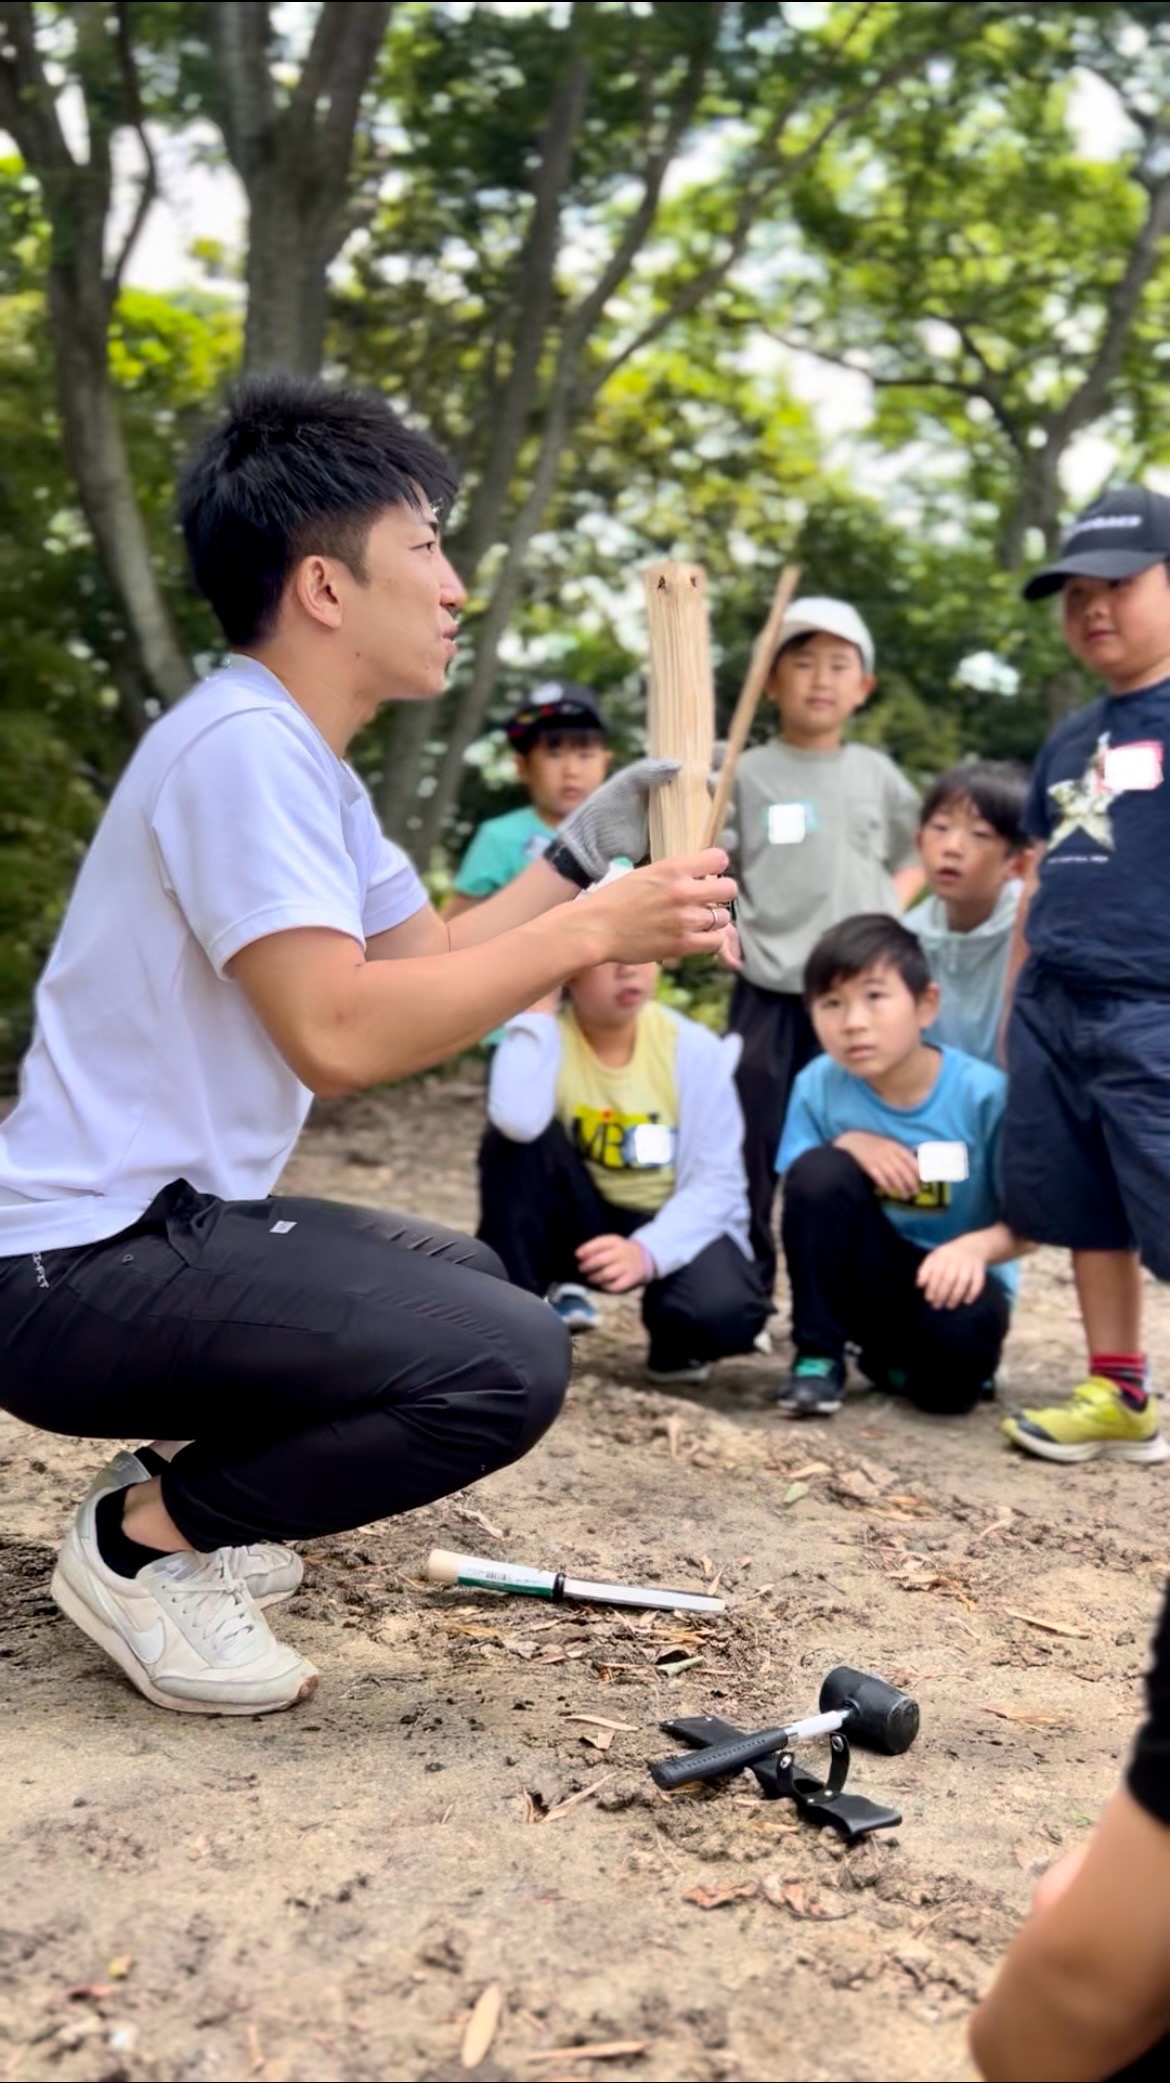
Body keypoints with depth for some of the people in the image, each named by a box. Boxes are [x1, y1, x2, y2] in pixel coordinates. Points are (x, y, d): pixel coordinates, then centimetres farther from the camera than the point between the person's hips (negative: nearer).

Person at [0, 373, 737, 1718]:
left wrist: (586, 852, 6)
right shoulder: (243, 743, -19)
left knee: (473, 1288, 24)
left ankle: (173, 1491, 17)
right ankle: (143, 1541, -4)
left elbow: (429, 962, 16)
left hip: (171, 1224, 11)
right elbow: (338, 1032, -29)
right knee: (510, 1362, -22)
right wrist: (594, 929, -22)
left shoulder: (299, 759, 12)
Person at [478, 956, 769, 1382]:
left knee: (722, 1313, -33)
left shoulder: (694, 1049, -14)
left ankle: (674, 1337, 7)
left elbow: (716, 1180, -16)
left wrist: (648, 1250, -33)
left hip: (673, 1225, -1)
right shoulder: (545, 1037, -15)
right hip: (581, 1221, 1)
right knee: (515, 1139, -27)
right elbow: (516, 1121, -39)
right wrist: (538, 1002, -28)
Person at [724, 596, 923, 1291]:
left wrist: (893, 900, 5)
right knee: (752, 1147, 1)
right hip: (769, 992, -2)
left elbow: (926, 850, 21)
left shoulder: (876, 773, 8)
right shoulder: (747, 775, 1)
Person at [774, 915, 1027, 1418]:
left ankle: (893, 1361, 5)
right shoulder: (817, 1085, -11)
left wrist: (975, 1247, -32)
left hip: (953, 1276, -1)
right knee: (819, 1171, -27)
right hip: (866, 1279, 2)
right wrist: (845, 1145, -24)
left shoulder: (984, 1094, -18)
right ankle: (817, 1357, -11)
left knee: (949, 1382, -35)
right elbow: (802, 1201, -6)